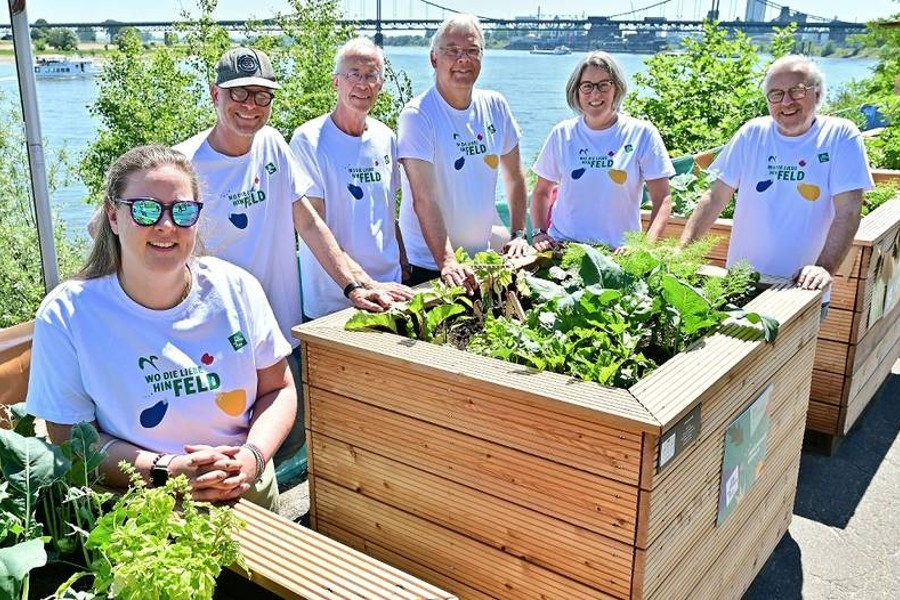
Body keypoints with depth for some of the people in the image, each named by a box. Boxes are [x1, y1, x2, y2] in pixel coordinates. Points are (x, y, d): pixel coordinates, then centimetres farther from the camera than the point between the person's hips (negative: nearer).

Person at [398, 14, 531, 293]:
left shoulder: (495, 107, 2)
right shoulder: (417, 115, -15)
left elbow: (514, 177, 11)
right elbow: (424, 199, -21)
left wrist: (518, 234, 4)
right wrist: (446, 262, -29)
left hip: (481, 258, 5)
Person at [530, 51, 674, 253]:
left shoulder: (642, 134, 2)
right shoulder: (562, 134, 9)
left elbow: (662, 200, 2)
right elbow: (541, 192, 18)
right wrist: (539, 233, 2)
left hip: (619, 252, 0)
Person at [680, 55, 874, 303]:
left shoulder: (840, 136, -7)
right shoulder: (752, 133, 0)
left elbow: (847, 212, -12)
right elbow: (715, 198, 0)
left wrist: (825, 268, -25)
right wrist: (681, 250, -11)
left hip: (803, 289, -2)